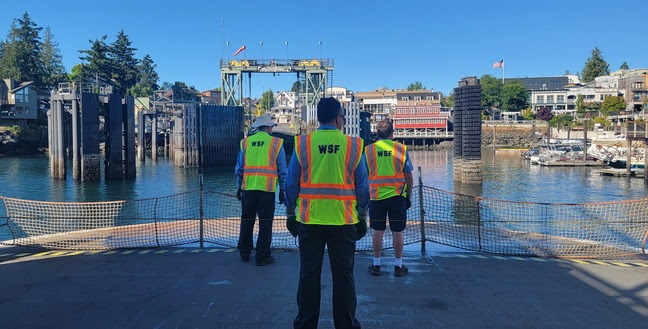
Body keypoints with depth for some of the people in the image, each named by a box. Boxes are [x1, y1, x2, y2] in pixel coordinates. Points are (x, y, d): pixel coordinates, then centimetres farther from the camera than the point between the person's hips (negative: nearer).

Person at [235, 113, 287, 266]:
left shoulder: (245, 142, 8)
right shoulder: (276, 143, 1)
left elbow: (239, 168, 12)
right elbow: (282, 169, 2)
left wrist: (239, 187, 19)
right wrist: (282, 189, 8)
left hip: (248, 188, 3)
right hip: (267, 189, -3)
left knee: (246, 221, 15)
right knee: (265, 223, 4)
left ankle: (244, 253, 24)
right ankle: (262, 256, 8)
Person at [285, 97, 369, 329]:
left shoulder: (302, 144, -2)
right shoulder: (354, 146, -2)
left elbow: (291, 184, 1)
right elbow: (363, 187, 2)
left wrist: (290, 214, 11)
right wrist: (362, 218, 12)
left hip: (309, 221, 1)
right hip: (344, 222, 0)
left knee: (309, 275, 11)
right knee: (343, 276, 10)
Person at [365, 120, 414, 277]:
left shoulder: (368, 150, 2)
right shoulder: (401, 149, -1)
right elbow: (409, 177, 0)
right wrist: (408, 197, 10)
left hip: (376, 197, 1)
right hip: (397, 196, -1)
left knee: (377, 232, 9)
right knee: (397, 232, 7)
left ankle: (376, 265, 17)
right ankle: (398, 266, 16)